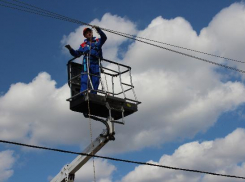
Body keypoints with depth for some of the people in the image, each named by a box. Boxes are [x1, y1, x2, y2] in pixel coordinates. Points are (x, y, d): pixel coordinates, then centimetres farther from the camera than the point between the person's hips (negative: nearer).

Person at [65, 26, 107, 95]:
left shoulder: (98, 41, 17)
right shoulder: (83, 45, 20)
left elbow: (104, 37, -2)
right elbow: (77, 54, 15)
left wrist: (98, 30, -17)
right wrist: (70, 49, -2)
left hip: (96, 64, 1)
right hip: (87, 64, 0)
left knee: (95, 82, -3)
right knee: (84, 81, -15)